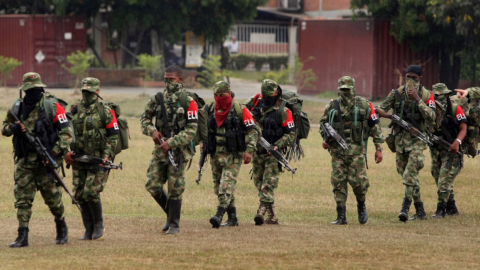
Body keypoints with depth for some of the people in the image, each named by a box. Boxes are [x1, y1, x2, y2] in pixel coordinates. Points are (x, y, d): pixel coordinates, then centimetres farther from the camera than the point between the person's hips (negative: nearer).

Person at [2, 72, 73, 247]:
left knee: (52, 197, 5)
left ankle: (61, 228, 28)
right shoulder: (17, 107, 8)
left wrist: (56, 151, -18)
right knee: (22, 198, -3)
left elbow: (66, 131, -7)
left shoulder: (52, 106, -5)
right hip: (24, 160, 3)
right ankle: (22, 236, -2)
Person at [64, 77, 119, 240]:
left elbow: (113, 136, -4)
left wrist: (107, 155, -14)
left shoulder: (106, 112, -3)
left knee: (91, 193, -14)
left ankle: (99, 225, 7)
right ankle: (89, 230, 11)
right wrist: (67, 152, 1)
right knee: (79, 195, 2)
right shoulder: (75, 111, 11)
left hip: (98, 160, -5)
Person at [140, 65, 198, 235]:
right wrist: (152, 131, -4)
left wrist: (171, 143, -19)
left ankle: (174, 224, 8)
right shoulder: (157, 99, 7)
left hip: (179, 150, -5)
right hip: (160, 149, 5)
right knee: (152, 185, 1)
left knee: (175, 189, -3)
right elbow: (145, 118, 18)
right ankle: (170, 213, 23)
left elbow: (191, 130, -11)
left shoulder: (188, 102, -7)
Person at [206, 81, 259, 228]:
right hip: (215, 154, 6)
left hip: (233, 154, -6)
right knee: (218, 186, 7)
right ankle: (232, 218, 16)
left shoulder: (239, 110, -6)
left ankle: (219, 215, -28)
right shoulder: (210, 109, 8)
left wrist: (249, 150, -13)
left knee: (227, 183, -17)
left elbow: (252, 130, -6)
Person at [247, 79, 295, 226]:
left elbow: (291, 134, -7)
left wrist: (278, 145, -19)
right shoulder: (257, 110, 10)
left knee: (268, 184, -15)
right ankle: (272, 216, 17)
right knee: (259, 184, 9)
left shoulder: (283, 112, -6)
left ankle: (261, 212, -24)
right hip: (258, 153, 6)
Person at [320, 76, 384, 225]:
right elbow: (323, 123, 21)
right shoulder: (332, 106, 9)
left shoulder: (364, 105, 4)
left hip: (357, 149, -2)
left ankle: (361, 206, 18)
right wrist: (325, 139, 2)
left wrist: (379, 148, 3)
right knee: (338, 182, -2)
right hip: (337, 150, 2)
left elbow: (375, 126, 7)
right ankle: (341, 216, 3)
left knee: (358, 180, -11)